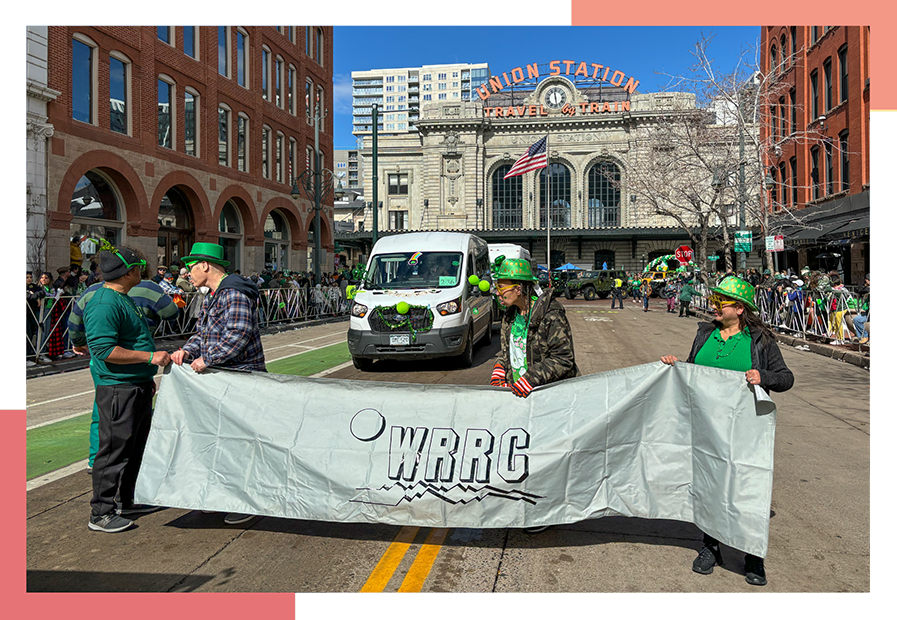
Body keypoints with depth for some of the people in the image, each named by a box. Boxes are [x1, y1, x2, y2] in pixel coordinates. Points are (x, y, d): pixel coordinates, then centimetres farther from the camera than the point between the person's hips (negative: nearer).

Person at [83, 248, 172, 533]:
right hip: (118, 389, -11)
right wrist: (150, 356, -23)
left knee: (135, 448, 18)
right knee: (114, 450, -2)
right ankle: (101, 514, 9)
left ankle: (125, 502, 31)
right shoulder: (104, 304, -18)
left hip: (137, 387, 11)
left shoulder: (124, 299, 16)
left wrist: (147, 377, 25)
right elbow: (104, 350, -24)